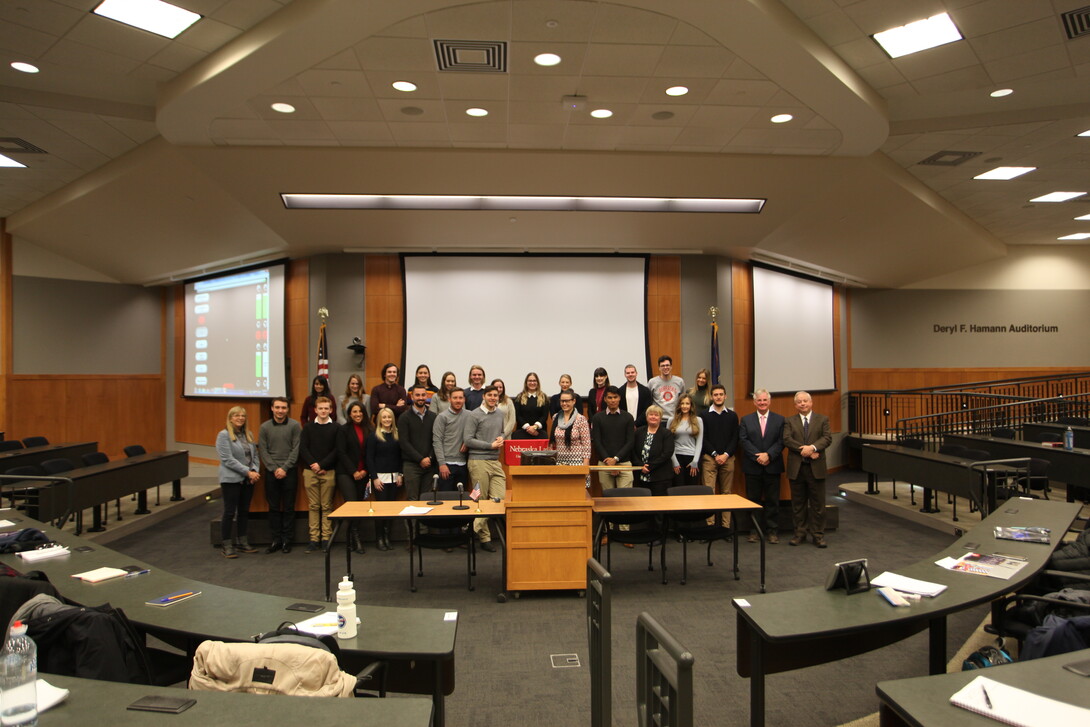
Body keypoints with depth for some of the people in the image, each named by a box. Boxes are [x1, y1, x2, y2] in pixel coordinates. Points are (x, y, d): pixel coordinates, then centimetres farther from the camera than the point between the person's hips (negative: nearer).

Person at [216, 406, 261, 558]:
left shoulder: (248, 434, 11)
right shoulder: (223, 435, -7)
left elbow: (255, 455, 13)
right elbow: (228, 460, -14)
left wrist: (255, 471, -6)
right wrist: (248, 472, -16)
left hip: (248, 480, 6)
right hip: (231, 479, -6)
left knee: (244, 511, 12)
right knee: (229, 512, -1)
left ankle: (243, 543, 21)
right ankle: (227, 547, 8)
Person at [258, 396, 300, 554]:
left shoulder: (294, 426, -1)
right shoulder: (264, 427, 5)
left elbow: (296, 449, -4)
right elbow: (262, 451, 3)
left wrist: (285, 468, -11)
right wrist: (274, 468, -7)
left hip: (289, 471, -2)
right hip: (271, 472, 2)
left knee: (289, 508, 4)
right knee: (274, 507, 7)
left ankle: (287, 540, 12)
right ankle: (275, 540, 14)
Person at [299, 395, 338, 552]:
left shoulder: (336, 428, 3)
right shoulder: (308, 428, 9)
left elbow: (336, 450, -3)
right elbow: (303, 449, 3)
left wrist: (322, 465, -11)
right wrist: (313, 464, -10)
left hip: (329, 472, -1)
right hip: (310, 471, 1)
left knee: (327, 506, 1)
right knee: (313, 506, 4)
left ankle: (326, 538, 6)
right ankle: (314, 538, 6)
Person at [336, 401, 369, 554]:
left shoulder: (368, 430, 8)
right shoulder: (344, 430, 0)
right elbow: (341, 453, -5)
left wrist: (365, 471, -4)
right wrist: (353, 472, -9)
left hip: (362, 474, 3)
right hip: (346, 473, -3)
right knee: (352, 504, -15)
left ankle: (351, 541, 12)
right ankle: (357, 538, -7)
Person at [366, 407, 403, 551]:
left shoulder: (396, 435, 8)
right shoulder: (373, 436, -2)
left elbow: (400, 457, 11)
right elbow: (369, 458, -5)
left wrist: (400, 474, 3)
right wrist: (374, 477, -10)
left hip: (394, 477, 4)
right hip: (380, 476, -4)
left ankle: (387, 537, 13)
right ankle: (379, 539, 7)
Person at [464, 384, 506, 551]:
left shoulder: (500, 414, 14)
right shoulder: (474, 415, -5)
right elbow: (468, 440, -9)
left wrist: (501, 438, 4)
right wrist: (490, 445, -10)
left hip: (495, 461, 6)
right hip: (479, 461, -6)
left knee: (500, 498, -3)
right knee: (481, 501, 1)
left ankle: (477, 528, 12)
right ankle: (484, 538, 11)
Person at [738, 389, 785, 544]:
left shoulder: (779, 419, 5)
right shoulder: (746, 420, 6)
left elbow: (781, 442, -2)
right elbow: (744, 440, -3)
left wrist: (768, 455, -16)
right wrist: (757, 456, -14)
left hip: (772, 466, 0)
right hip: (752, 467, 0)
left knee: (772, 500, 5)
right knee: (754, 500, 6)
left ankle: (772, 530, 14)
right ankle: (755, 530, 14)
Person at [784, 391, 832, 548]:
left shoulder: (822, 419, 8)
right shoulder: (789, 421, 8)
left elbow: (827, 438, -6)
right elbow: (786, 439, -7)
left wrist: (813, 447, -22)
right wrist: (804, 449, -18)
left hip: (816, 467, -1)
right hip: (796, 468, 1)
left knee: (817, 503, 3)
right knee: (798, 504, 7)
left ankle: (818, 535, 13)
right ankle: (800, 533, 17)